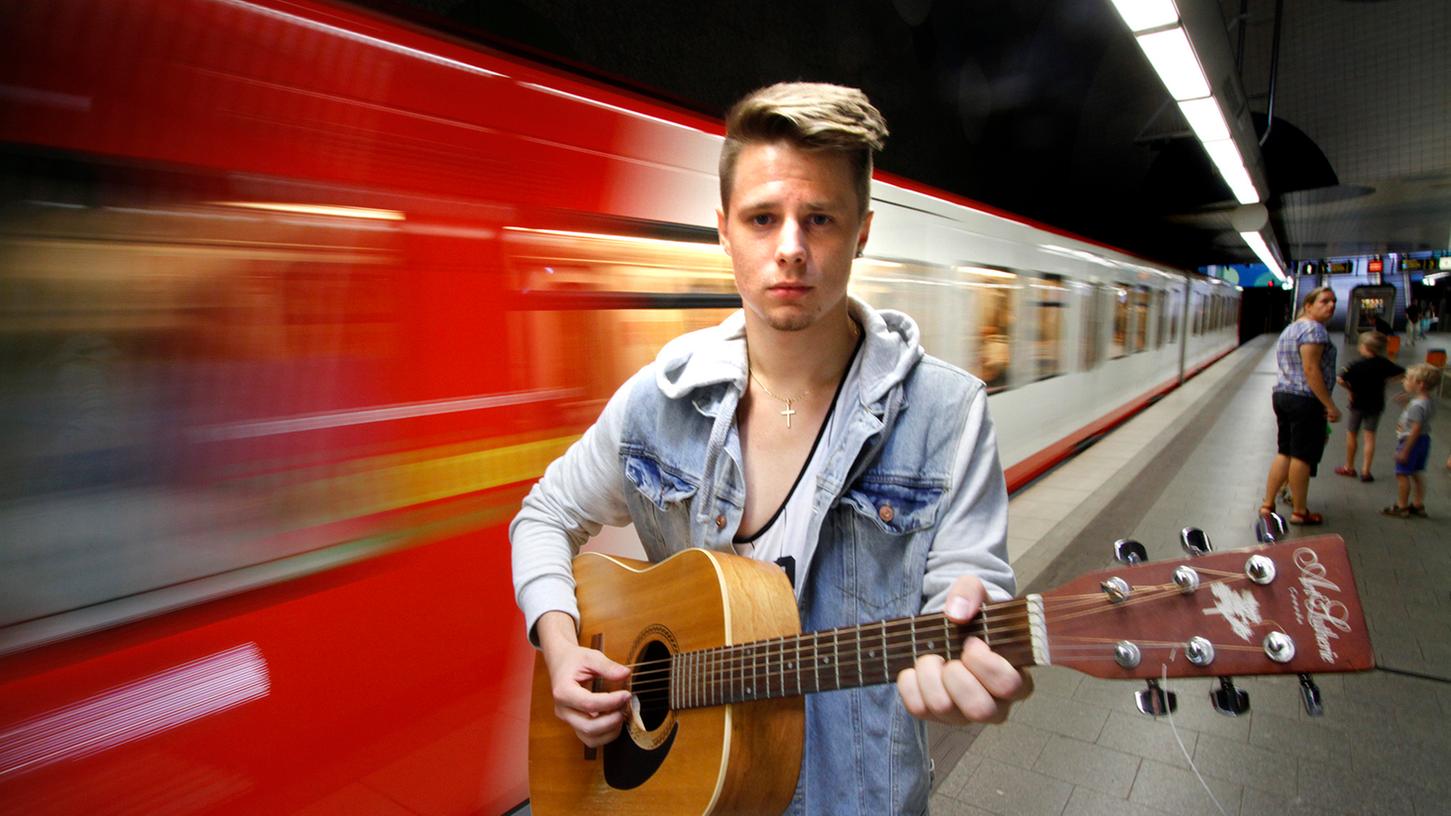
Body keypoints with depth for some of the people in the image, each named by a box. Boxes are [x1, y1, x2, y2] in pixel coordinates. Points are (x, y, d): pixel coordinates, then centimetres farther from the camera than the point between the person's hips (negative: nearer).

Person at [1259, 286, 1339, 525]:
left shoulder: (1290, 329, 17)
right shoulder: (1313, 329, -12)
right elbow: (1311, 370, -19)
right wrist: (1330, 406, -18)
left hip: (1281, 394, 9)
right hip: (1305, 399, -9)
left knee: (1284, 452, 13)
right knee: (1302, 456, 0)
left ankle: (1267, 504, 15)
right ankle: (1299, 512, 9)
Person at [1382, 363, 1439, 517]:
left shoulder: (1417, 405, -25)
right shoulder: (1430, 401, 4)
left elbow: (1415, 430, -25)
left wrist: (1404, 451, -22)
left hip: (1411, 441, -9)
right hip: (1424, 440, 9)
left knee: (1402, 474, 3)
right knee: (1416, 473, 19)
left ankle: (1402, 507, 12)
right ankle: (1419, 506, 26)